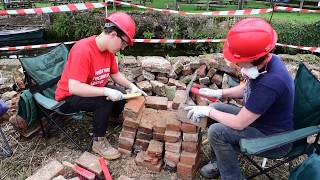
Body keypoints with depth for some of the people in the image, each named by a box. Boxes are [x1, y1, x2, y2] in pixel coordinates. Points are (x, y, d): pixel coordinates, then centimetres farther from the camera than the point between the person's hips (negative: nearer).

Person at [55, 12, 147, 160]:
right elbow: (74, 88, -36)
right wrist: (106, 91, -36)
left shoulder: (108, 49, -6)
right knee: (105, 101, -30)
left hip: (93, 92, 8)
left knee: (121, 95, -3)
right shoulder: (83, 50, -31)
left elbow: (115, 74, 5)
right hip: (69, 98, -8)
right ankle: (98, 142, -10)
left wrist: (131, 86, -8)